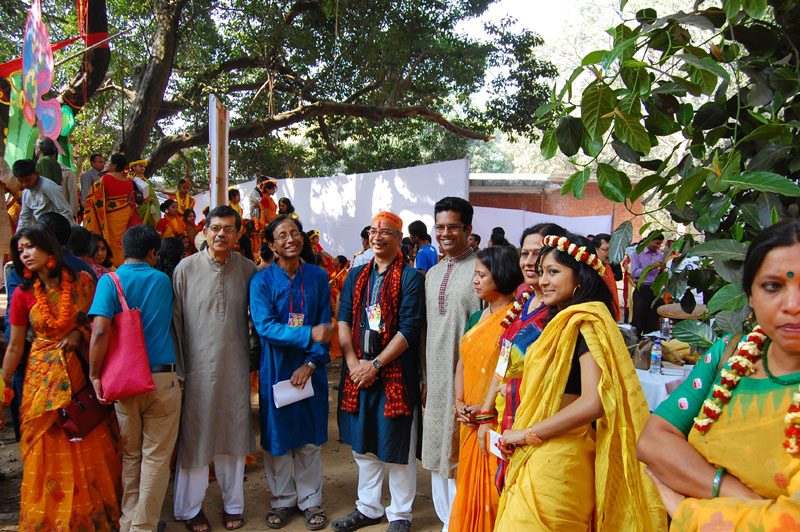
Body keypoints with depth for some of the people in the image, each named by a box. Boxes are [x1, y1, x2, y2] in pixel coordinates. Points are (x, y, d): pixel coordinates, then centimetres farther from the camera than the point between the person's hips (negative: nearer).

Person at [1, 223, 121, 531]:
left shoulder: (83, 282, -4)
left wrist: (80, 333, -10)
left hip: (81, 373, 1)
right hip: (43, 376, 0)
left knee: (91, 446, 6)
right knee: (49, 453, 4)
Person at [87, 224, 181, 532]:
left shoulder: (110, 281, -5)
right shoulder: (163, 280, 2)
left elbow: (101, 330, -15)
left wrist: (95, 374, -7)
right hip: (162, 378, 0)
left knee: (130, 455, 16)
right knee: (156, 457, 8)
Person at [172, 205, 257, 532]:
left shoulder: (248, 269, 2)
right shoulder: (186, 268, -3)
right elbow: (175, 320, -1)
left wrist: (254, 357, 7)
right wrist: (177, 369, -2)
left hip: (235, 368, 2)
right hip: (197, 367, -1)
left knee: (234, 435, 11)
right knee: (194, 437, 8)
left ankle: (232, 504, 29)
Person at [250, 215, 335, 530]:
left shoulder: (317, 277, 2)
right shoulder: (261, 280, -6)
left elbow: (325, 325, 0)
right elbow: (265, 327, -16)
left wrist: (311, 362, -11)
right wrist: (309, 335, -27)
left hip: (311, 370, 2)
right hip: (276, 369, -1)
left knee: (310, 438, 10)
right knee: (277, 437, 10)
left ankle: (310, 500, 28)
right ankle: (282, 500, 29)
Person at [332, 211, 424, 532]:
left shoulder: (410, 277, -5)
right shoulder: (356, 275, 11)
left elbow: (409, 329, -12)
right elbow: (343, 320, 5)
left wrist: (375, 364, -15)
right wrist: (353, 363, -8)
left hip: (395, 371, -5)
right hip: (358, 371, 5)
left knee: (397, 446, 5)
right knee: (363, 444, 15)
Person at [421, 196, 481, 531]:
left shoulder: (481, 268, -9)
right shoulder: (433, 273, 14)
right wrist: (425, 377, 15)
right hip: (437, 376, 7)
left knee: (462, 453, 1)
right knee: (437, 450, 15)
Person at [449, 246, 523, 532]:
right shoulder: (476, 318, 12)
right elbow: (462, 365, 14)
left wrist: (486, 408, -18)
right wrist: (460, 404, 1)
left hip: (498, 423, -7)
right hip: (471, 424, 7)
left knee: (494, 493, 1)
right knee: (469, 488, 16)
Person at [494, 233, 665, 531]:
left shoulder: (587, 322, -14)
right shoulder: (562, 321, 13)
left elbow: (593, 402, -24)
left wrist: (527, 433, -16)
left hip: (559, 460, -8)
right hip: (539, 458, 8)